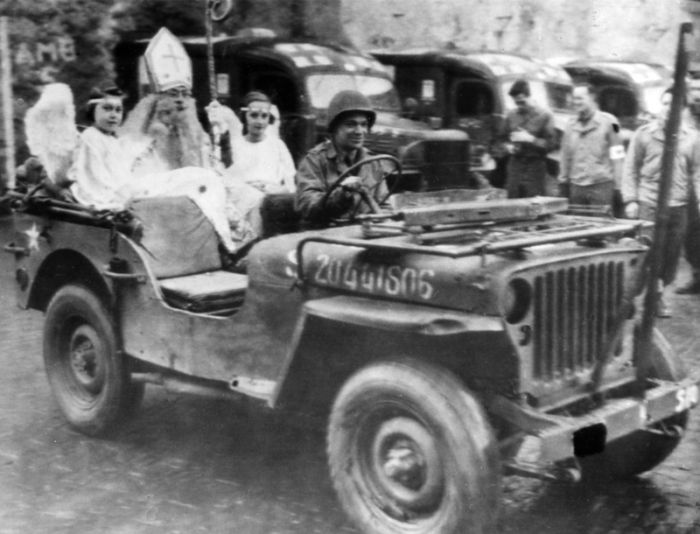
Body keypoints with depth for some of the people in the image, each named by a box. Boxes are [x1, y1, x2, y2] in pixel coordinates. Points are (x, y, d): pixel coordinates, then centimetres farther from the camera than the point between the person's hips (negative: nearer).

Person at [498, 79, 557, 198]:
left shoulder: (544, 115, -3)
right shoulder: (511, 115, 10)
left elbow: (551, 144, -6)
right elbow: (502, 138, 22)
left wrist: (530, 139, -16)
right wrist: (508, 146, 0)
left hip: (535, 167, -4)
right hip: (514, 167, 4)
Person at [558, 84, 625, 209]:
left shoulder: (607, 123, -1)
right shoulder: (571, 126, 13)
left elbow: (617, 158, -3)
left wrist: (617, 188, -7)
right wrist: (563, 183, 13)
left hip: (601, 186, -4)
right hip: (576, 187, 4)